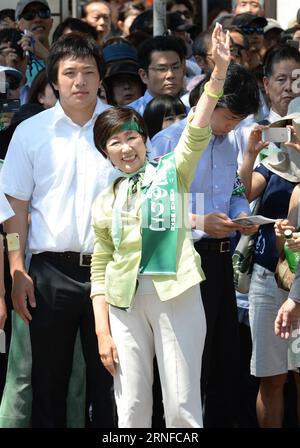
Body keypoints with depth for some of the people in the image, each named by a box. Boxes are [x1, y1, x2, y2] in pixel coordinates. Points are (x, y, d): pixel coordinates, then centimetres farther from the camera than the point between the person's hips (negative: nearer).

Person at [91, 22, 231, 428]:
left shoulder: (172, 173, 5)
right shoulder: (104, 204, 13)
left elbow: (197, 131, -11)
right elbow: (99, 268, 13)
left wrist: (220, 70, -25)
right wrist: (102, 331, 2)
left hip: (176, 295, -3)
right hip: (125, 301, 3)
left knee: (183, 408, -2)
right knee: (131, 410, 5)